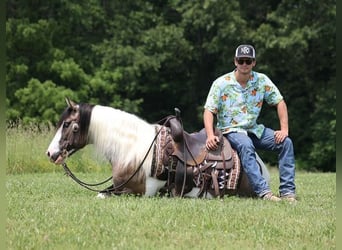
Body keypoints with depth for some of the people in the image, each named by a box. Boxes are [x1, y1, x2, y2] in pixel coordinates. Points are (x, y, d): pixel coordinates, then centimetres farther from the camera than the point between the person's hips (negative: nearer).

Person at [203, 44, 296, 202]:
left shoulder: (262, 80, 1)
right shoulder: (221, 83, -7)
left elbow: (280, 102, 4)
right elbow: (209, 111, -11)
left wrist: (284, 130, -8)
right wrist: (210, 135, -27)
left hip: (254, 129, 5)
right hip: (230, 130, -5)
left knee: (286, 142, -15)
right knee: (246, 146, -37)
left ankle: (287, 191, -16)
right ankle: (263, 192, -45)